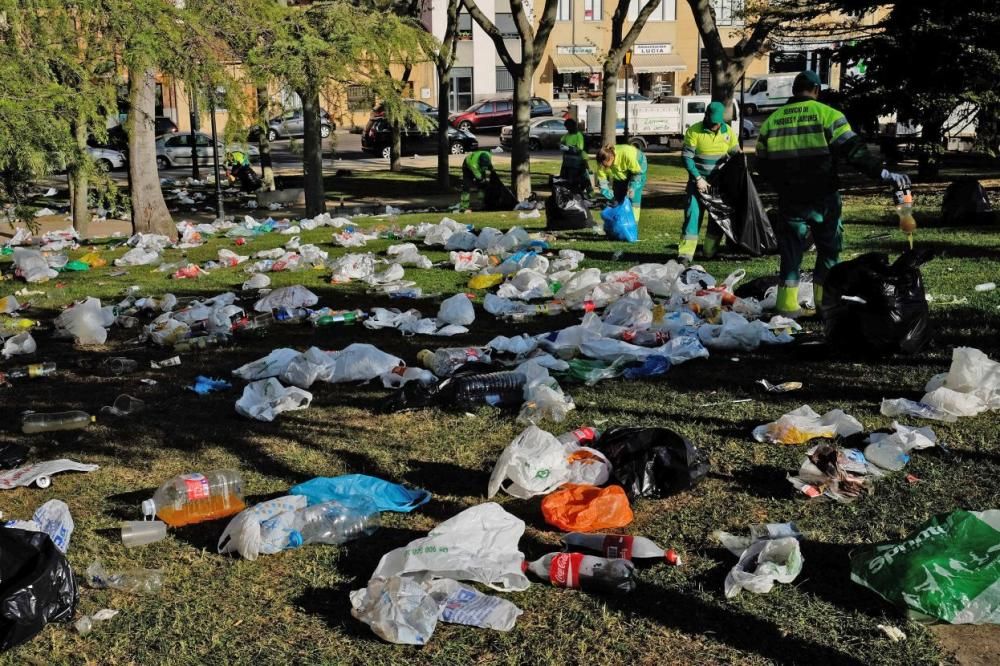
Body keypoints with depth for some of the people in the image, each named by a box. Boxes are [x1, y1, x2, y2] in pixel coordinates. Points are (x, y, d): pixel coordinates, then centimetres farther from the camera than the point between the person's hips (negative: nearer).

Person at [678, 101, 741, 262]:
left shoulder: (728, 132, 0)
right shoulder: (694, 131, -11)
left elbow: (737, 155, 9)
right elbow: (686, 157, -12)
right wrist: (698, 178, -16)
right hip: (698, 180, -4)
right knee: (693, 213, -14)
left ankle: (710, 252, 18)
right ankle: (685, 252, -17)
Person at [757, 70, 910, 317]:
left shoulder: (771, 121, 5)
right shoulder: (827, 115, -6)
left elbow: (763, 165, 10)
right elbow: (854, 151, -14)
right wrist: (885, 174, -13)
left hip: (790, 201, 3)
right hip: (823, 199, -2)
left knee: (791, 251, 10)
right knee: (828, 249, 12)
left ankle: (787, 305, 7)